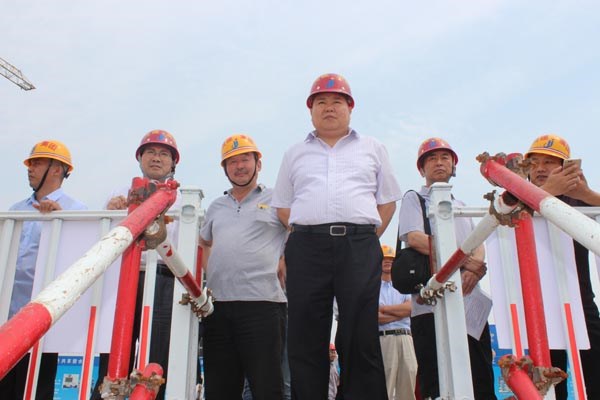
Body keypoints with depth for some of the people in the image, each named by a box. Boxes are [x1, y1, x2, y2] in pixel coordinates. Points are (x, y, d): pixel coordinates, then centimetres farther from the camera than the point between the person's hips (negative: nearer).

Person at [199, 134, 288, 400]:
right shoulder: (216, 207, 21)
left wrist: (284, 265, -2)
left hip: (262, 303, -5)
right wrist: (209, 273, 18)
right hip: (217, 306, 5)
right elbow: (203, 243, 34)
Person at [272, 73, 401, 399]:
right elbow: (282, 206, 18)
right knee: (305, 338, 1)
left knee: (361, 335, -2)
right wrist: (305, 235, 4)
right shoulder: (295, 154, 20)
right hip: (306, 246, 1)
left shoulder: (372, 149, 19)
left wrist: (367, 237, 4)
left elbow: (387, 201, 16)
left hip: (360, 247, 0)